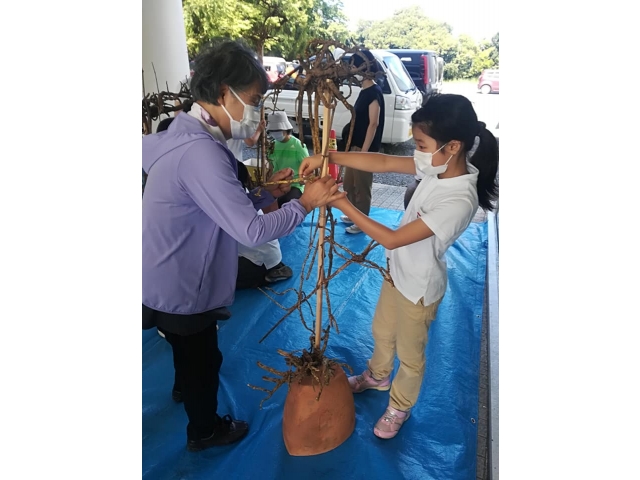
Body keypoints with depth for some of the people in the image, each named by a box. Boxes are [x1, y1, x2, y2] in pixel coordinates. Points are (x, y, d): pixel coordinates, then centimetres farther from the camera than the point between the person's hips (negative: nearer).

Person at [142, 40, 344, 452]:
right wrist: (305, 204, -22)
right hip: (181, 289, -9)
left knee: (189, 352, 34)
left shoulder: (186, 136, 2)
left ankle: (185, 388, 62)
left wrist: (267, 194, -3)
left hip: (172, 278, 10)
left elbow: (225, 207, 7)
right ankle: (205, 430, 41)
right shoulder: (200, 152, -31)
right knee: (203, 359, 15)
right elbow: (251, 231, -34)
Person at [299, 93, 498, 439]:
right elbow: (382, 162, -8)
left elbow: (392, 239, -33)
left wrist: (344, 205, -31)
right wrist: (327, 157, -17)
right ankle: (377, 376, 59)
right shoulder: (439, 168, -13)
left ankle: (399, 407, 46)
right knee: (382, 332, 30)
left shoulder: (459, 201, -35)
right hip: (398, 271, 8)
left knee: (409, 355, 19)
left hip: (420, 286, -8)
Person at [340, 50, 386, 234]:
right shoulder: (364, 91, 12)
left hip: (364, 148, -10)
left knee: (362, 187, 2)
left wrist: (364, 151, -22)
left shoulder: (374, 92, -16)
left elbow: (373, 124, -20)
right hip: (355, 146, 10)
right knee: (348, 184, 18)